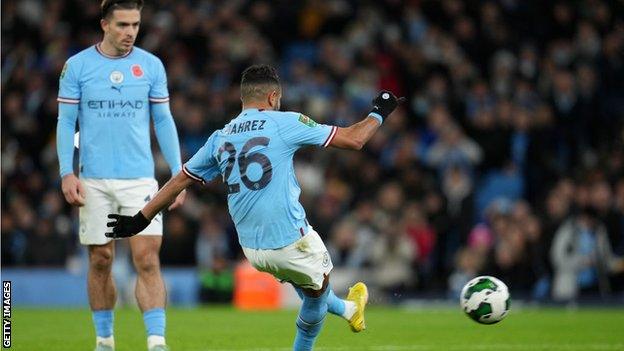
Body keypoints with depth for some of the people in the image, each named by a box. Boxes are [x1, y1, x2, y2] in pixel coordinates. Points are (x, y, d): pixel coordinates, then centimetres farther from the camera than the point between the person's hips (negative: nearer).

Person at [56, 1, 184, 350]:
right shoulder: (77, 66, 1)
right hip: (94, 180, 0)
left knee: (148, 259, -10)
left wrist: (178, 174, 3)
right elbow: (66, 122, 3)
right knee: (101, 261, 5)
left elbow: (164, 122, 8)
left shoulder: (151, 66, 4)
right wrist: (67, 173, -6)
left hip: (140, 178, 0)